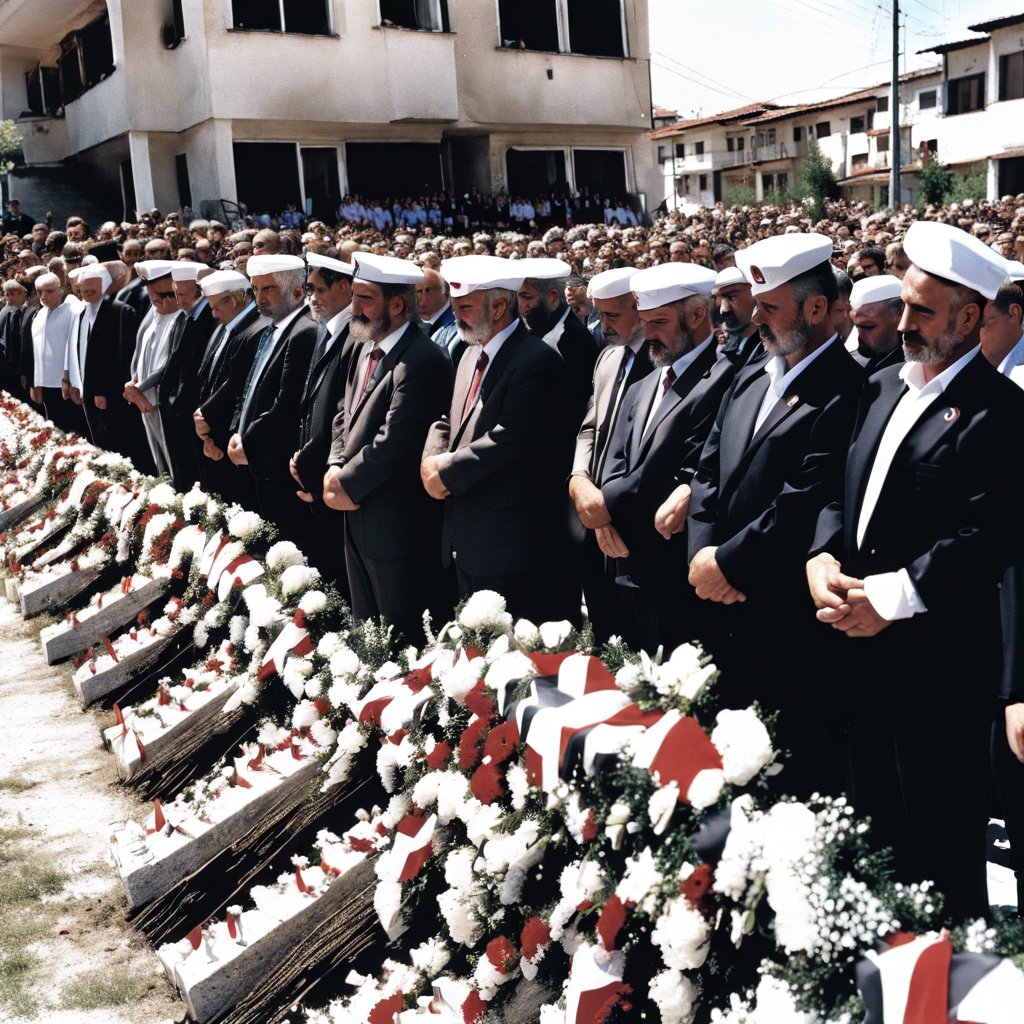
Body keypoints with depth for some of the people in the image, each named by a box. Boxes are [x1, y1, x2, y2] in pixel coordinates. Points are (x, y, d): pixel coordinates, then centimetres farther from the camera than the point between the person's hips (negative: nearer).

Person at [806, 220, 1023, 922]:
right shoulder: (885, 388, 12)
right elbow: (842, 488, 13)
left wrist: (890, 598, -20)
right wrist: (823, 558, -5)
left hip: (940, 656, -8)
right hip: (864, 644, 8)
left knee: (941, 831, 6)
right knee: (875, 815, 21)